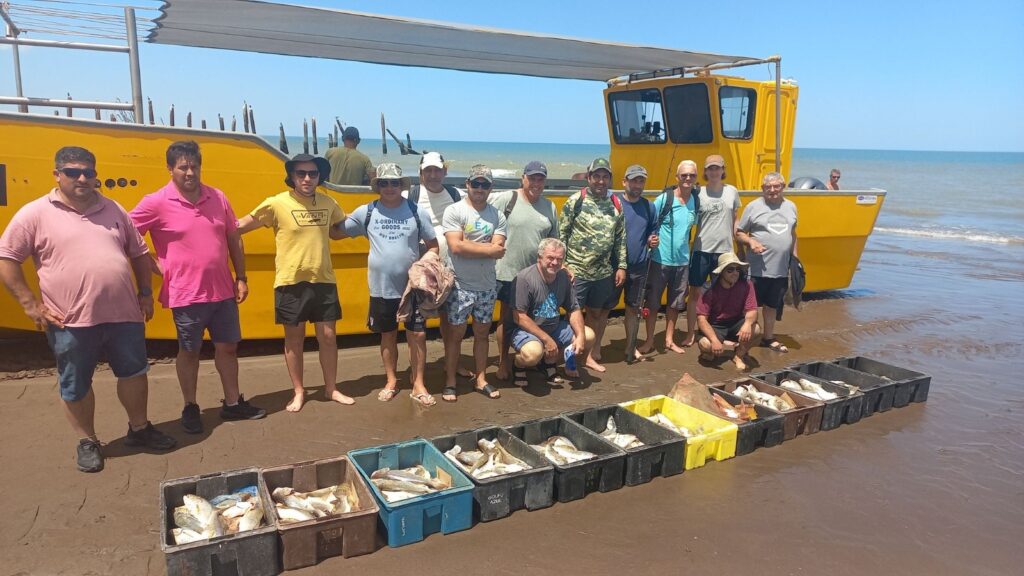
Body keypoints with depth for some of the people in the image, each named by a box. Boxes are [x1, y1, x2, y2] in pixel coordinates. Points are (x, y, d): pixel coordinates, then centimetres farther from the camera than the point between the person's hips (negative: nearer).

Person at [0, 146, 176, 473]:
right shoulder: (35, 214, -3)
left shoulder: (113, 210, 9)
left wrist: (145, 293, 9)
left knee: (134, 371, 13)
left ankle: (139, 429, 31)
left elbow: (139, 253, 16)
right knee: (76, 385, 9)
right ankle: (87, 442, 28)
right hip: (72, 322, -3)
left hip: (123, 314, 3)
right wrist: (31, 304, -6)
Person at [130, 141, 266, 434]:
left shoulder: (218, 198, 3)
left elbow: (234, 240, 9)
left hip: (222, 291, 4)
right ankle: (190, 408, 28)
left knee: (227, 346, 13)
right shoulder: (156, 203, -10)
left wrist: (241, 278, 8)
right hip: (186, 295, -4)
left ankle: (233, 403, 28)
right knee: (189, 351, 11)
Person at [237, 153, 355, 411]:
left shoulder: (328, 203, 4)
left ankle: (331, 388, 25)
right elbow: (241, 226, -3)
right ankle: (298, 392, 24)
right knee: (294, 338, 9)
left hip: (324, 281, 3)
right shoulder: (277, 203, -10)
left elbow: (337, 231, 20)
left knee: (328, 336, 9)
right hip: (290, 283, -3)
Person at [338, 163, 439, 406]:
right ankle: (391, 381, 28)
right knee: (388, 335, 13)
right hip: (381, 288, 1)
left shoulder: (417, 211, -2)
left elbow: (433, 246, 3)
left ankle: (418, 385, 11)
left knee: (417, 335, 0)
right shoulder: (366, 212, 0)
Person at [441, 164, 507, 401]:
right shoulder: (454, 211, -7)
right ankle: (450, 382, 16)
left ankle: (480, 380, 26)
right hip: (460, 285, -4)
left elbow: (499, 251, -8)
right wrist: (488, 249, -13)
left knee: (482, 332, 13)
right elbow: (456, 247, -19)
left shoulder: (497, 215, 4)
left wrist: (468, 244, -16)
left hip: (487, 286, 4)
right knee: (456, 333, 4)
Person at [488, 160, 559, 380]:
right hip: (508, 273, -4)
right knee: (507, 319, 7)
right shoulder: (506, 199, -10)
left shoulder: (549, 207, 7)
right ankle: (503, 362, 21)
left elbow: (553, 242, 14)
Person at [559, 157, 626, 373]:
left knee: (596, 313, 15)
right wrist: (563, 265, -12)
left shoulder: (616, 204, 6)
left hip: (604, 273, 5)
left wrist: (621, 266, 7)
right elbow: (561, 235, -7)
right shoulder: (575, 201, -7)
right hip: (577, 271, -5)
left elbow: (620, 238, 11)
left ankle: (590, 355, 29)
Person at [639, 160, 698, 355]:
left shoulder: (696, 202, 2)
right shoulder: (663, 199, -11)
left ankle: (669, 340, 27)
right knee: (653, 301, 5)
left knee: (675, 303, 13)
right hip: (660, 260, -4)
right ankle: (649, 341, 18)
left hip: (682, 261, 4)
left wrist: (690, 247, 11)